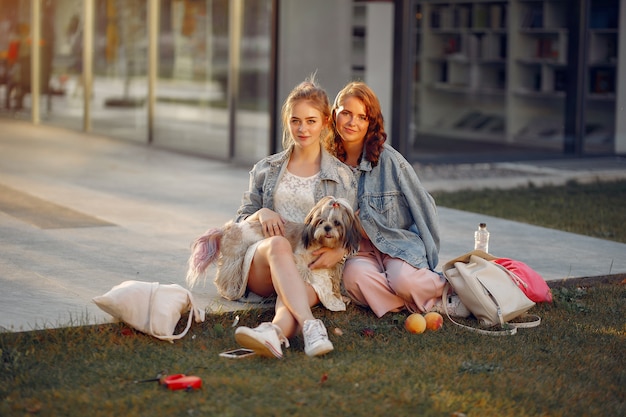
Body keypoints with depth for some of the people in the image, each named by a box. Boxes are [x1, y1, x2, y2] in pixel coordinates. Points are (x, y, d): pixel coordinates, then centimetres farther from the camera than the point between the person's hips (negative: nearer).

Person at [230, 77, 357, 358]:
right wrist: (261, 214, -5)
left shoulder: (342, 176, 14)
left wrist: (339, 251, -12)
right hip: (260, 266, 1)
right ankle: (310, 326, -58)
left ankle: (275, 332, -73)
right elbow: (241, 221, 20)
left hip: (314, 265, -1)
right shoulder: (266, 169, 19)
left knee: (296, 294, -38)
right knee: (278, 244, -37)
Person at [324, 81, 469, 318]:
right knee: (354, 275, -34)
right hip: (358, 251, 2)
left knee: (403, 279, -36)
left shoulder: (389, 160, -8)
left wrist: (427, 255, 3)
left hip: (400, 246, -2)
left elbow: (423, 207, 1)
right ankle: (438, 306, -24)